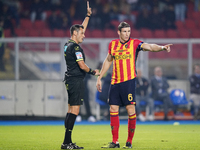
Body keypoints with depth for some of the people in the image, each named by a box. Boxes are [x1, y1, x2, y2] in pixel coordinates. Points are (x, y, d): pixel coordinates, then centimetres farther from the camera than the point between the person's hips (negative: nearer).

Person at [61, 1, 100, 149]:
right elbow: (82, 66, -18)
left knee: (71, 110, 10)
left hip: (70, 80, 10)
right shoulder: (75, 47, -14)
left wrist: (88, 15, 30)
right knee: (74, 110, -10)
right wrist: (93, 72, -2)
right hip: (76, 80, -10)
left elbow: (81, 28, 28)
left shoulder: (68, 45, 14)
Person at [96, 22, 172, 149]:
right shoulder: (112, 44, 11)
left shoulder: (134, 43, 0)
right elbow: (108, 61, 23)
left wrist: (161, 47, -34)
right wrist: (99, 78, 23)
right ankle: (115, 142, 9)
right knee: (113, 109, 2)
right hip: (115, 81, 4)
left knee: (131, 109, -6)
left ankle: (129, 142, 3)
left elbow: (149, 47, -15)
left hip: (129, 81, -4)